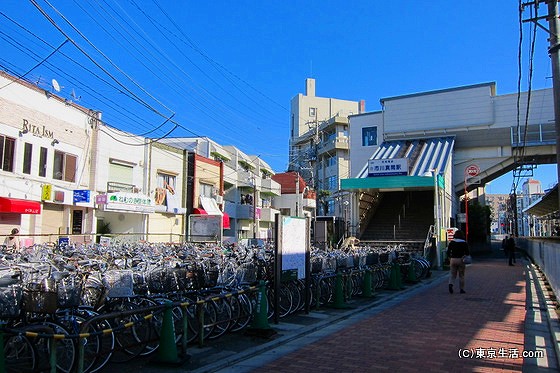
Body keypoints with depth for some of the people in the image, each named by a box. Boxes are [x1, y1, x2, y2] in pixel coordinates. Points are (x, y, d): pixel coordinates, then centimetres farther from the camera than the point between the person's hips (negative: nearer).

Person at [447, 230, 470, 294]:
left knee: (452, 274, 7)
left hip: (453, 260, 2)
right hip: (461, 260, -1)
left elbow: (448, 252, 2)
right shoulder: (464, 243, -4)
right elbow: (467, 253, -5)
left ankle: (451, 284, -18)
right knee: (461, 275, 8)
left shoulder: (451, 243, 2)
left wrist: (450, 258, 13)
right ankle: (462, 289, 11)